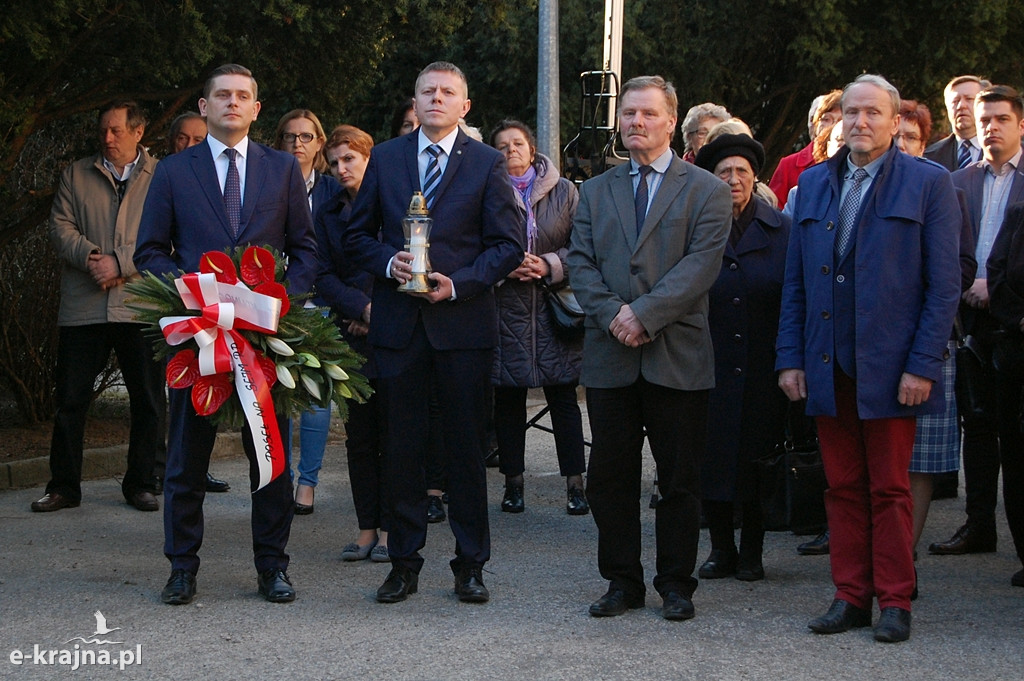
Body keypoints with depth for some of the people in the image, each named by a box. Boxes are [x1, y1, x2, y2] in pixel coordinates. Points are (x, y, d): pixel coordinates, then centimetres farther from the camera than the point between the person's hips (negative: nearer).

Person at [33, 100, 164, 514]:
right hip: (83, 306, 2)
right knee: (70, 398, 3)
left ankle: (140, 484, 17)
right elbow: (60, 226, 5)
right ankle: (63, 486, 12)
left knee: (147, 401, 4)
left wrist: (120, 263, -15)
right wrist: (90, 257, -12)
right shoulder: (76, 175, 13)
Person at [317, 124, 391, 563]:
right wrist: (363, 307, -10)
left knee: (392, 434, 0)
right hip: (353, 338, 3)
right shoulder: (328, 215, 12)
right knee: (360, 436, 5)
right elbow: (324, 277, 5)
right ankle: (367, 528, 11)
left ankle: (387, 527, 7)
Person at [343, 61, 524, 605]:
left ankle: (470, 564, 12)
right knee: (402, 445, 5)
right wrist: (389, 263, -9)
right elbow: (357, 236, 12)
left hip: (463, 322, -2)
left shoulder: (487, 164, 4)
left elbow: (508, 244, 0)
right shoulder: (385, 158, 10)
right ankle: (404, 562, 14)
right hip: (398, 323, 2)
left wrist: (458, 284, -13)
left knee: (466, 446, 3)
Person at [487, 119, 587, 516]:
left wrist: (550, 265, -11)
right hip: (505, 309, 0)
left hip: (555, 307, 0)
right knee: (508, 399, 6)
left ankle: (575, 483, 7)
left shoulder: (564, 191, 6)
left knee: (563, 397, 2)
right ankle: (513, 481, 16)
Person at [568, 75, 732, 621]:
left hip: (678, 355, -3)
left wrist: (645, 313, -18)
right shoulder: (596, 192, 15)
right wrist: (611, 314, -12)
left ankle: (676, 584, 15)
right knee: (609, 475, 6)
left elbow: (702, 263, -9)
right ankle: (622, 581, 18)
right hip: (610, 356, 3)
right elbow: (580, 263, 6)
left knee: (679, 479, 4)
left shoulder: (706, 191, 3)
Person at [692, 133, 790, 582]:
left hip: (762, 365, 0)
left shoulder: (780, 230, 4)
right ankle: (721, 548, 16)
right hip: (710, 364, 0)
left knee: (757, 457, 5)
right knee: (711, 458, 2)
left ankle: (751, 552, 17)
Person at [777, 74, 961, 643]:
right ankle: (851, 597, 16)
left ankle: (895, 602, 12)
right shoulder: (813, 183, 12)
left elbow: (945, 285, -5)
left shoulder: (929, 183, -1)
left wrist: (922, 365, -12)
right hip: (828, 365, 4)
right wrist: (790, 357, 5)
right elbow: (796, 280, 13)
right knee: (843, 486, 8)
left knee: (890, 488, 3)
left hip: (890, 368, -4)